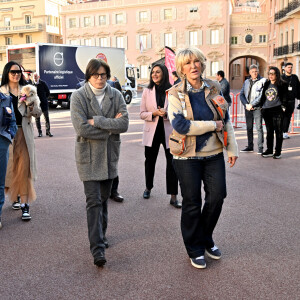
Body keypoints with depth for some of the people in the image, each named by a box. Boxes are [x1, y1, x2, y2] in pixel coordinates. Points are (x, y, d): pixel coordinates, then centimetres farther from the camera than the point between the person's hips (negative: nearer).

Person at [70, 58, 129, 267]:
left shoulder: (116, 95, 3)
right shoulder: (79, 96, -6)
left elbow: (124, 124, -10)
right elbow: (82, 128, -17)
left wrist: (97, 121, -17)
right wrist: (111, 127, -12)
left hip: (110, 154, 4)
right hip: (89, 155, -3)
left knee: (104, 199, 14)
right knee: (94, 201, -8)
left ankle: (101, 236, 32)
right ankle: (97, 248, -5)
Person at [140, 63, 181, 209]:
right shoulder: (147, 91, 3)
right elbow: (142, 113, 2)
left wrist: (167, 113, -17)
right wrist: (154, 113, -16)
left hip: (169, 131, -2)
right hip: (152, 131, 2)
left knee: (172, 163, -5)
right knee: (150, 161, 15)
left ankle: (173, 196, 3)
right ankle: (148, 187, 38)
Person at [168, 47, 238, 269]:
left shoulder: (214, 88, 4)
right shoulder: (176, 94, -7)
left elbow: (226, 120, 9)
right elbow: (180, 125, -19)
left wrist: (232, 148, 6)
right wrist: (213, 125, -15)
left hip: (214, 154, 4)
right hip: (188, 157, -3)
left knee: (217, 196, 4)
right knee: (192, 203, 5)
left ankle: (206, 238, 31)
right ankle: (195, 250, 24)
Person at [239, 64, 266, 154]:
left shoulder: (263, 81, 0)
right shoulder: (246, 82, 15)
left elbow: (262, 95, -9)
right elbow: (241, 95, 10)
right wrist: (246, 104, -5)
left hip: (257, 107, -5)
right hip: (247, 108, 5)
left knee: (259, 128, -8)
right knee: (249, 128, 10)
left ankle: (260, 147, -5)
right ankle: (250, 146, 19)